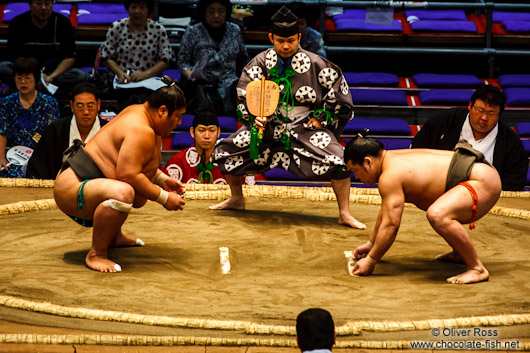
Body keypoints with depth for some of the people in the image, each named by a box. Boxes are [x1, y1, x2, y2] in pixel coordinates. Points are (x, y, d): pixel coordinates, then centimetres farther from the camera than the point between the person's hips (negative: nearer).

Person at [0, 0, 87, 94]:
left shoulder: (63, 22, -3)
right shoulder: (17, 23, -5)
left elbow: (70, 57, -4)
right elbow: (15, 57, -7)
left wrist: (51, 77, -21)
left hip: (55, 70, 1)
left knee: (81, 75, -29)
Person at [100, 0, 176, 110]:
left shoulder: (158, 30, 7)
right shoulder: (116, 28, 9)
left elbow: (166, 60, 3)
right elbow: (107, 57, 10)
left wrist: (146, 74, -13)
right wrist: (119, 73, -11)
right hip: (123, 80, 0)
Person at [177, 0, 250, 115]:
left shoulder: (235, 31, 14)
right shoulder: (192, 32, 5)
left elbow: (243, 61, 25)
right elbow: (183, 62, 3)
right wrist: (191, 75, -16)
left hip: (228, 83, 2)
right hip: (201, 83, -2)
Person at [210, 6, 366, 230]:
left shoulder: (314, 64, -10)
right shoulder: (260, 63, -3)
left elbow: (338, 90, -2)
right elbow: (244, 96, -1)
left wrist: (322, 118, -5)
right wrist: (254, 116, -18)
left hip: (306, 126, -3)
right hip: (270, 125, 3)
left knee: (338, 159, -27)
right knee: (225, 151, -1)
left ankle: (345, 214, -11)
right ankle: (236, 200, 24)